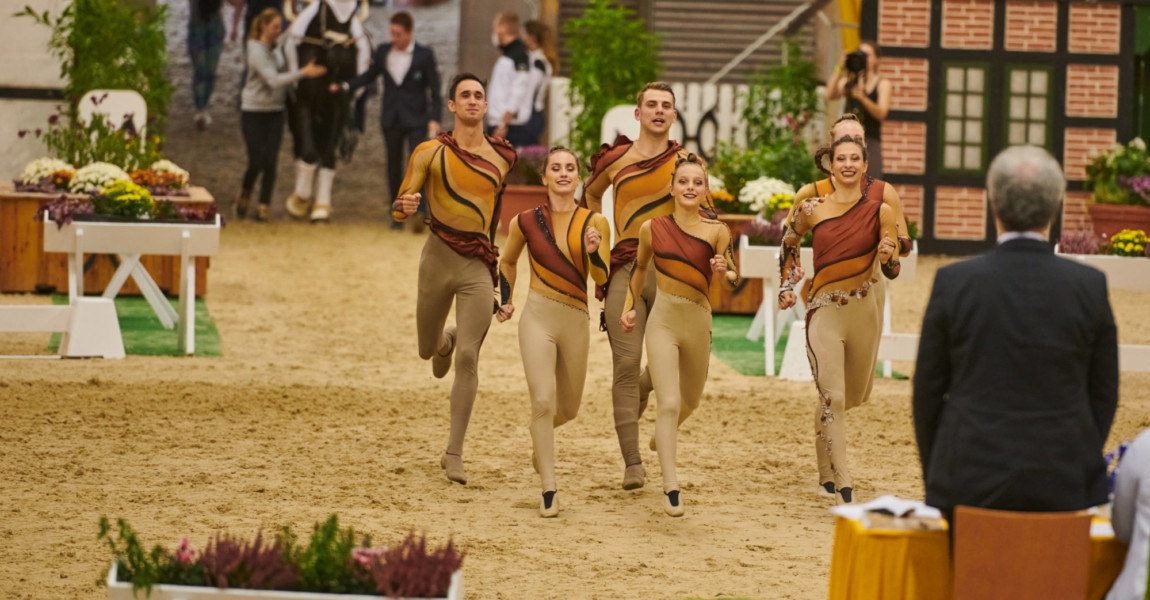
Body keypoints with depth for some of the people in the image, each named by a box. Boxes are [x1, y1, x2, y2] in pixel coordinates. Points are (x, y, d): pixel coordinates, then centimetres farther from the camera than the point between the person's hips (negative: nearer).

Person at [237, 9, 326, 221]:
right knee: (256, 162, -5)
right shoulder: (257, 50, -16)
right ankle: (244, 196, 22)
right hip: (253, 113, -6)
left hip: (275, 112, 6)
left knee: (270, 162, -1)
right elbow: (273, 80, -25)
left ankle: (263, 208, 6)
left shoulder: (275, 49, 7)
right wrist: (303, 73, -29)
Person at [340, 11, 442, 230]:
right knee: (394, 167, 8)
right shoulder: (383, 52, 5)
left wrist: (434, 119, -9)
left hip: (416, 120, -4)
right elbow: (371, 75, 18)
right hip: (391, 120, 4)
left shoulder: (424, 55, -4)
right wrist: (346, 86, 4)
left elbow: (434, 89, -2)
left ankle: (421, 212, -22)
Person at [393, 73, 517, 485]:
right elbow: (399, 210, -2)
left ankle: (454, 453, -7)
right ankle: (445, 342, 53)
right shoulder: (431, 152, -2)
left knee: (468, 357, -11)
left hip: (479, 266, 0)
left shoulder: (502, 157, 6)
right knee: (426, 350, 13)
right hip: (439, 258, 0)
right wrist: (406, 207, -26)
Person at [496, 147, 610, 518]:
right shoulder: (526, 222, 0)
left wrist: (593, 251, -20)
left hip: (576, 321, 2)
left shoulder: (594, 223, 0)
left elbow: (602, 278, -2)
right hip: (538, 318, -2)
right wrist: (505, 300, 11)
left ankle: (541, 436, 51)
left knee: (568, 409, 15)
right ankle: (548, 491, -10)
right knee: (543, 402, -17)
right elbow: (507, 262, 19)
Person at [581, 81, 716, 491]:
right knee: (627, 362, -8)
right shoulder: (615, 159, 7)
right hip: (625, 269, -1)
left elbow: (706, 217, 9)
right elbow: (590, 196, 25)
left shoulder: (685, 162, 8)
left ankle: (643, 388, 39)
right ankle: (632, 463, -7)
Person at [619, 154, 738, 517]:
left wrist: (724, 272, -30)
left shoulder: (716, 231, -5)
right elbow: (640, 268, 16)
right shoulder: (652, 229, -2)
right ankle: (670, 487, -15)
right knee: (668, 403, -15)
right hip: (663, 321, -2)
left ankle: (663, 434, 56)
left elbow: (735, 279, -9)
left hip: (698, 323, 2)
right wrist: (630, 306, 13)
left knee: (690, 402, 21)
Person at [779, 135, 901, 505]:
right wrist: (787, 285, 12)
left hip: (864, 311, 2)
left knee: (856, 395, 19)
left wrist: (887, 256, -26)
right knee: (832, 397, -14)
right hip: (824, 311, -2)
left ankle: (822, 437, 52)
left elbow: (892, 273, -5)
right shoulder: (813, 209, -6)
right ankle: (841, 487, -14)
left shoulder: (880, 210, -6)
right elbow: (790, 241, 16)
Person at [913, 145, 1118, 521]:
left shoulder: (954, 283, -4)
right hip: (1063, 486, 1)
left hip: (970, 483, -1)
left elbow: (928, 391, 4)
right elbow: (1103, 395, 5)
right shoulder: (1089, 287, -2)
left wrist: (935, 475, 15)